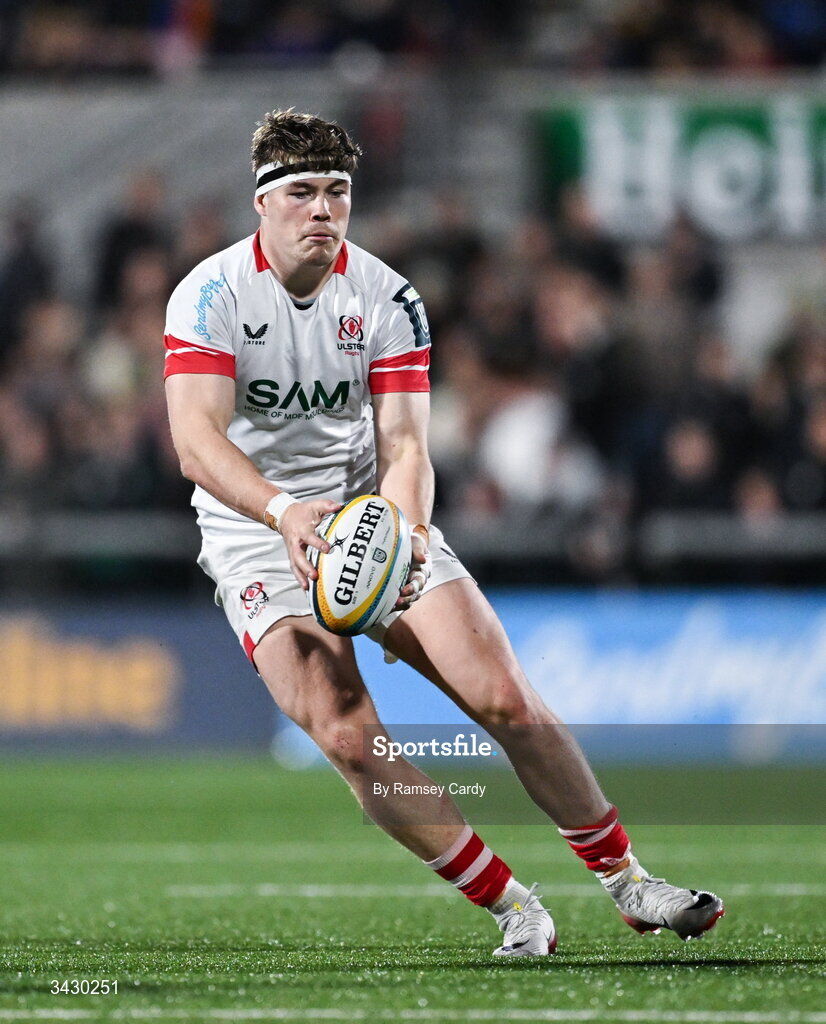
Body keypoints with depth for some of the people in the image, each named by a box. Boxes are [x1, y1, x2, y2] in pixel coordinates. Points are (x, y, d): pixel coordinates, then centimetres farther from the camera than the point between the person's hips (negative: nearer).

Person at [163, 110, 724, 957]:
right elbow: (195, 437, -26)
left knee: (504, 700, -9)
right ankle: (511, 909, -10)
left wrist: (404, 528, -34)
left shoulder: (387, 299, -5)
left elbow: (403, 443, -11)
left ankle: (628, 884, 6)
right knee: (346, 737, -21)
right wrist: (281, 509, -44)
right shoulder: (210, 294, -13)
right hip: (256, 535, -2)